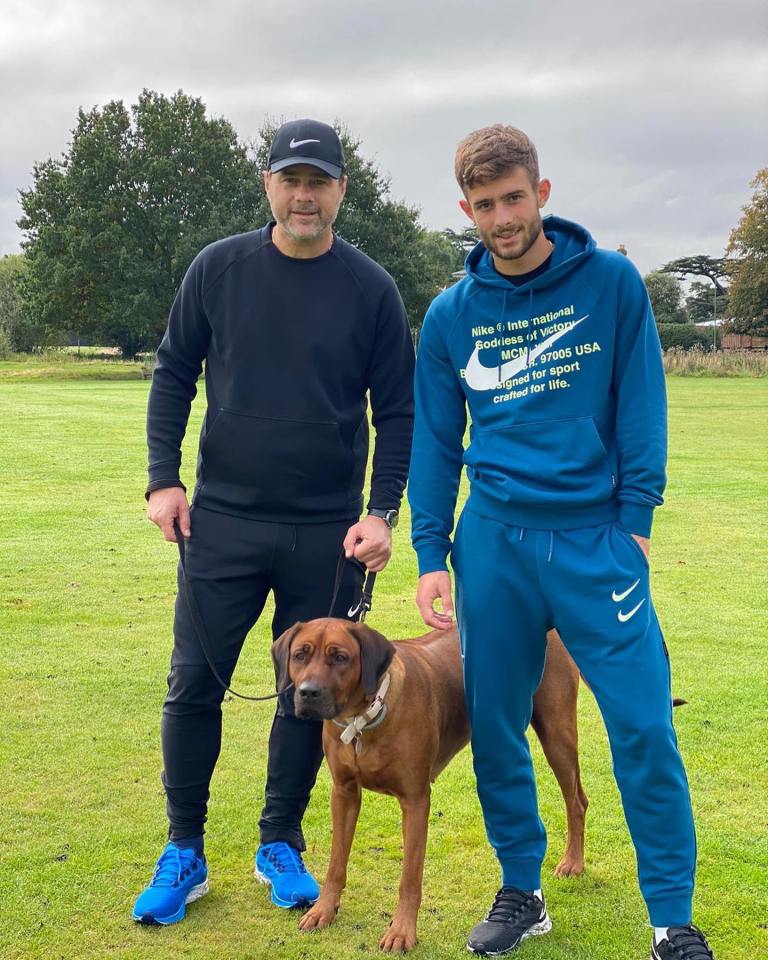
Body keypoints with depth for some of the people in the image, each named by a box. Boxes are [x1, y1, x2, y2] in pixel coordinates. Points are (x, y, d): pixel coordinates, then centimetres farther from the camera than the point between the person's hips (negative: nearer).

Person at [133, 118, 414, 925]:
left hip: (328, 534, 0)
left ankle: (280, 845, 27)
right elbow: (173, 373, 8)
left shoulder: (371, 290, -2)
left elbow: (397, 410, 1)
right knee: (194, 685, 4)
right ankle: (183, 854, 20)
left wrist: (383, 511, -8)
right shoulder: (218, 269, 0)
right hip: (222, 523, 1)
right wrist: (163, 478, -2)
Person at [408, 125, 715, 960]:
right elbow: (434, 443, 9)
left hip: (596, 537, -2)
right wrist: (430, 555, 4)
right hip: (494, 542, 3)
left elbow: (640, 409, 0)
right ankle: (521, 891, 27)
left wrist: (636, 518, -7)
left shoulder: (611, 284, -1)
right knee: (495, 729, 8)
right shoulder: (451, 316, 5)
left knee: (644, 727, -5)